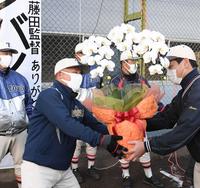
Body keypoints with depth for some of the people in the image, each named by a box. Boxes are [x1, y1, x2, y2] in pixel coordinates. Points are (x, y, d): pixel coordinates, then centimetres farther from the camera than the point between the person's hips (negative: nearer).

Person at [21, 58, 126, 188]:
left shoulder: (77, 105, 11)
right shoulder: (49, 95, -17)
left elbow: (96, 125, 4)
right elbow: (67, 124, -30)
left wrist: (114, 139, -13)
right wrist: (101, 140, -36)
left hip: (64, 169, 8)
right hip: (38, 167, -8)